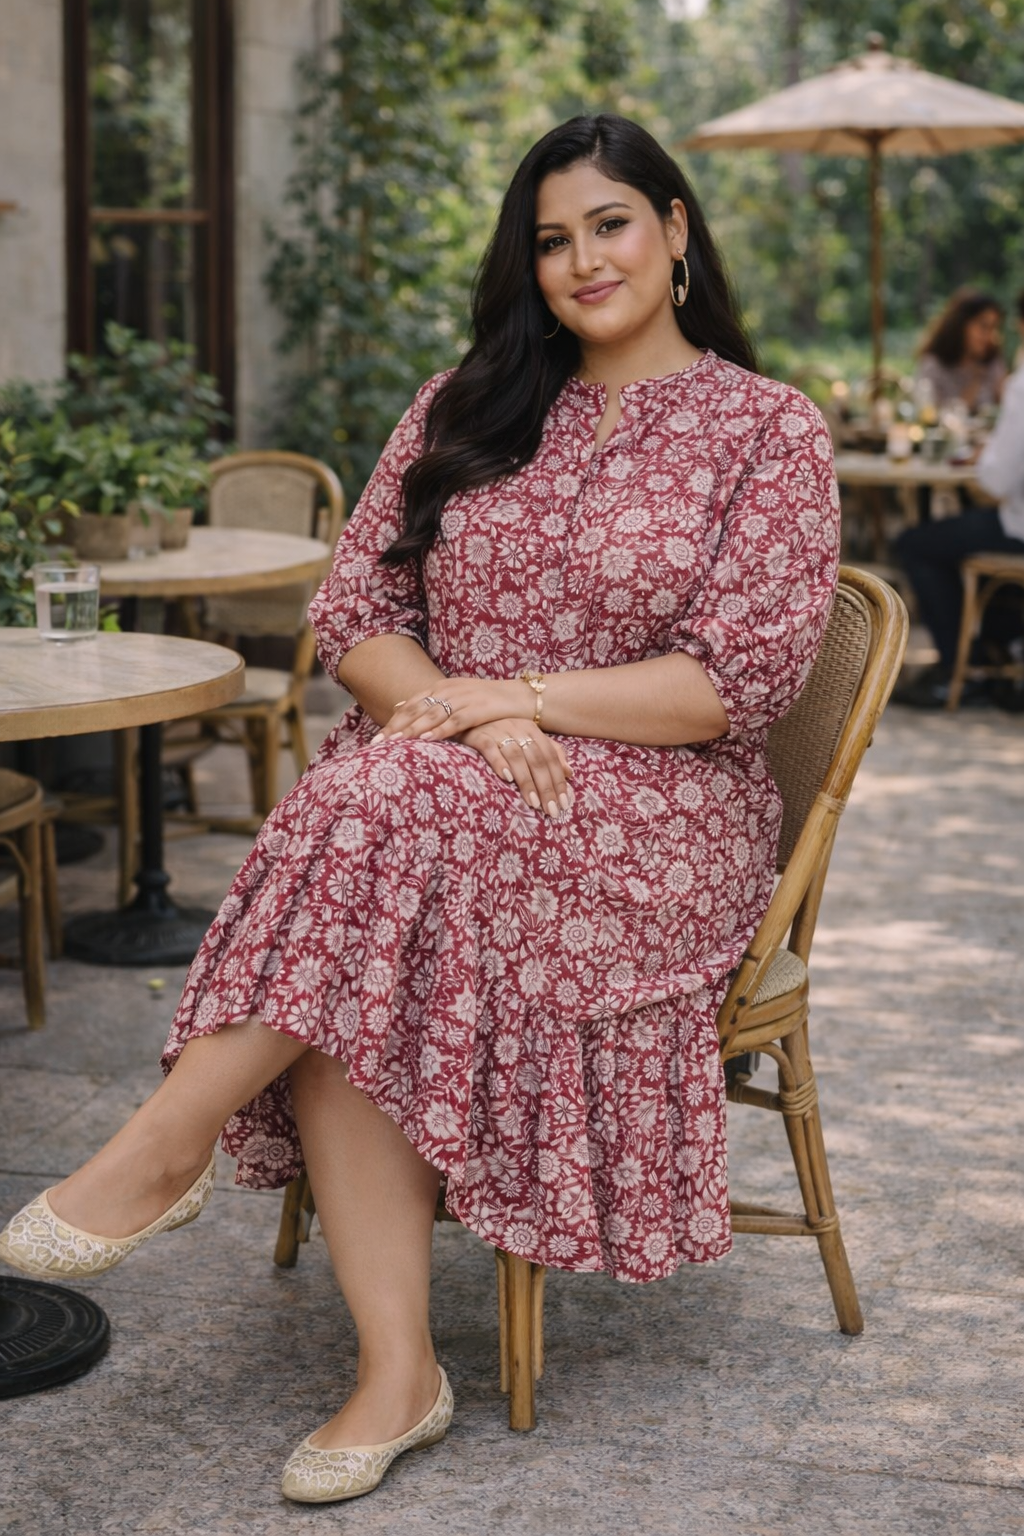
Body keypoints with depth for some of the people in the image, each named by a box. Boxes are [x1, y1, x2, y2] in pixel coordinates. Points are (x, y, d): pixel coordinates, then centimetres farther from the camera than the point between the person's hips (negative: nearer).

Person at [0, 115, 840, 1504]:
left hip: (657, 814, -3)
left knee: (384, 808, -35)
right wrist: (454, 711, -12)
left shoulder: (769, 433, 3)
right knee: (342, 972, -31)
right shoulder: (465, 410, 16)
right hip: (435, 784, 4)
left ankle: (168, 1143, -25)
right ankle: (398, 1370, -26)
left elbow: (740, 681, -7)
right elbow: (355, 604, 9)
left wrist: (520, 696, -15)